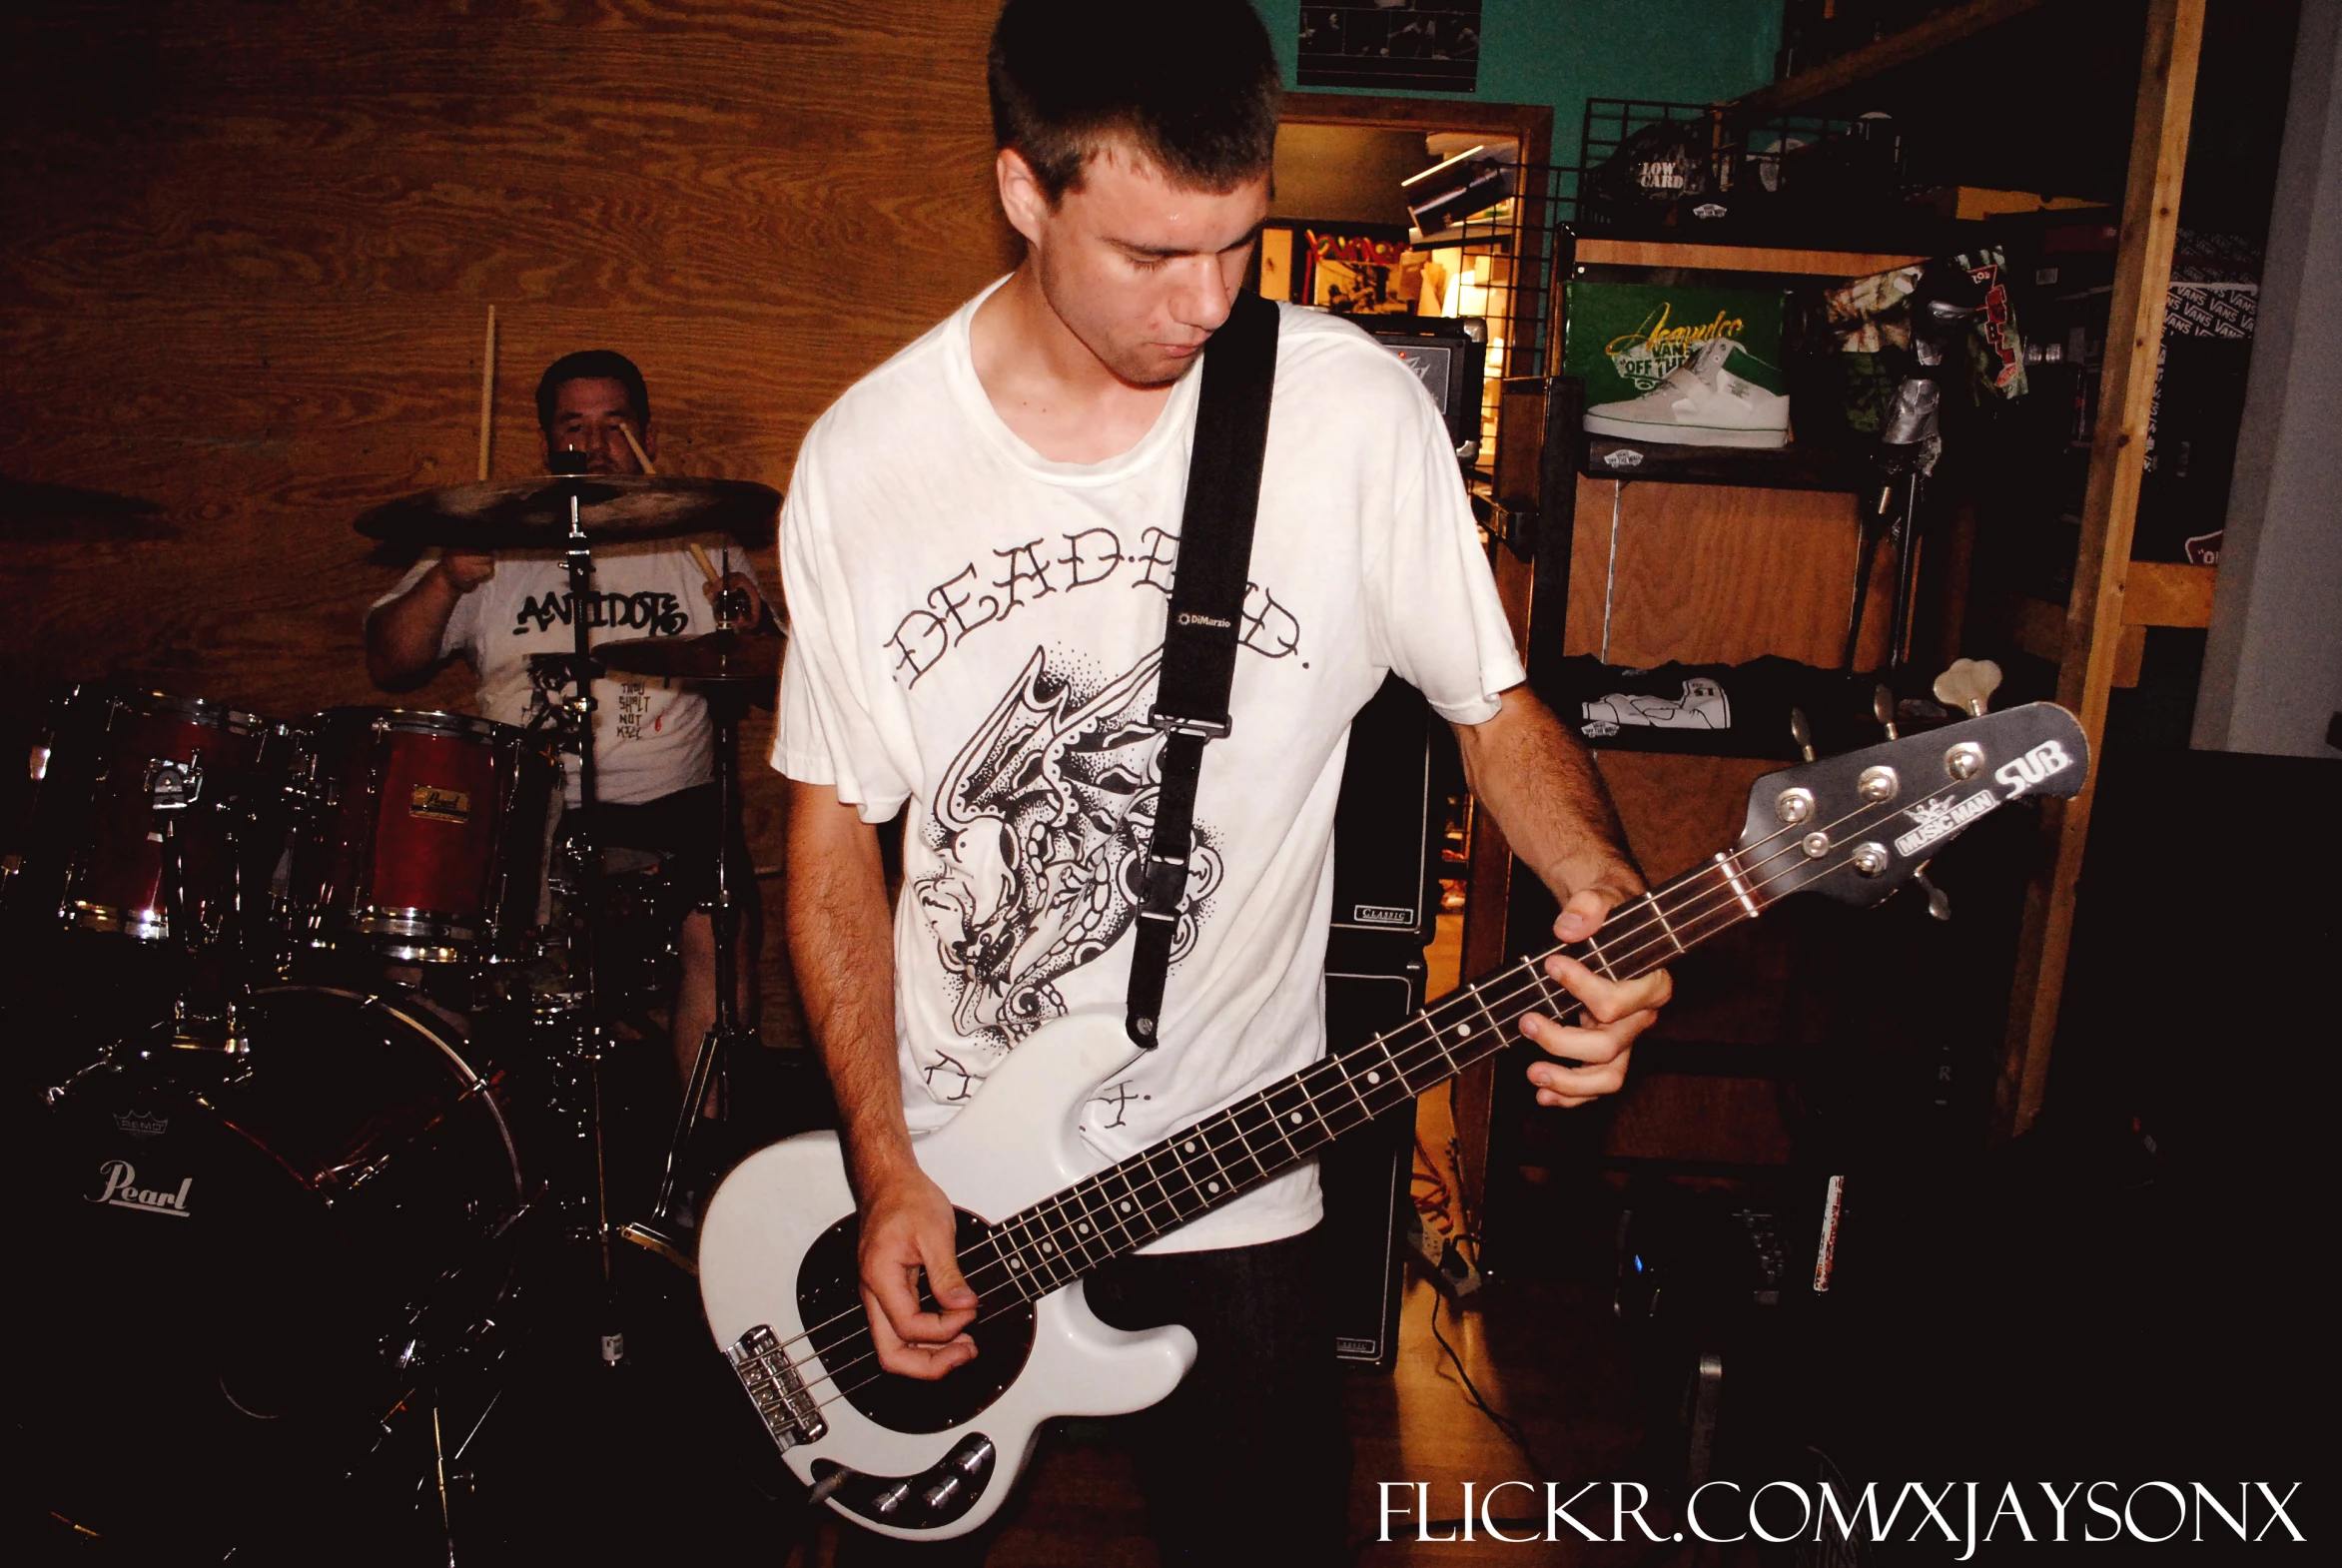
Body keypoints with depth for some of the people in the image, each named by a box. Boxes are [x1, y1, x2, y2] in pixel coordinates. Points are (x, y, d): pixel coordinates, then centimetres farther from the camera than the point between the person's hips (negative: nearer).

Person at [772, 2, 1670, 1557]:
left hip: (1225, 1188, -1)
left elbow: (1496, 705, -2)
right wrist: (884, 1169, -7)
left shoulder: (1355, 410, -13)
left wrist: (1603, 892, -24)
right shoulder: (864, 458, -9)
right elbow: (835, 815, -2)